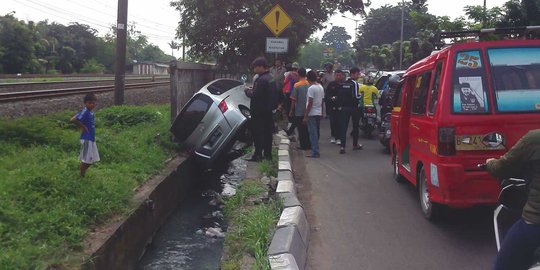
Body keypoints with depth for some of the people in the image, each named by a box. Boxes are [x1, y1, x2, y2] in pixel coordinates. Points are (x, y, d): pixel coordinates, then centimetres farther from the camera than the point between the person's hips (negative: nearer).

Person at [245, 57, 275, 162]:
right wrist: (252, 89, 11)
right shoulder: (270, 77, 11)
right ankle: (267, 154, 20)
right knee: (267, 132, 13)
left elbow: (255, 95, -24)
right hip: (268, 110, 10)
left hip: (259, 111, -10)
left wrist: (248, 91, -5)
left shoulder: (261, 79, -21)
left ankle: (258, 155, -2)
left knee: (257, 133, -4)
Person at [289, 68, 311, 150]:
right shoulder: (309, 84, 0)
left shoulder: (297, 85, -12)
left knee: (301, 129, 3)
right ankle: (309, 144, 16)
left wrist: (291, 111, 0)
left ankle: (303, 145, 4)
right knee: (308, 128, 13)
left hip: (299, 112, -4)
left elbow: (293, 100, -9)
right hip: (308, 111, 4)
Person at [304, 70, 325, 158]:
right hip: (319, 113, 8)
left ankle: (315, 152, -6)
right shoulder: (321, 87, 9)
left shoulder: (311, 88, -16)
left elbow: (310, 103, -19)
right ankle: (315, 150, 24)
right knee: (317, 133, 15)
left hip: (312, 114, -8)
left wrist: (306, 116, -16)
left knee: (313, 133, -6)